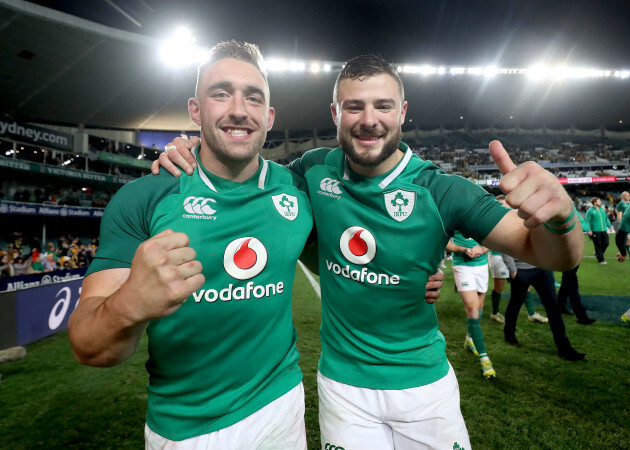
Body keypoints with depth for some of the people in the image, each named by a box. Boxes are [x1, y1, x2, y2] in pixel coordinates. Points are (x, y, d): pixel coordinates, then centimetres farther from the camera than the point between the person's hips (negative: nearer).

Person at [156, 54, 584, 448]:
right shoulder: (316, 169, -10)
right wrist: (193, 160, -12)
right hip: (342, 381, 1)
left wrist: (559, 217, -42)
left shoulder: (440, 190, -18)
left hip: (425, 381, 0)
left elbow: (557, 256, -17)